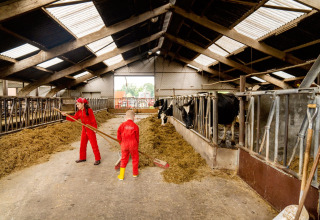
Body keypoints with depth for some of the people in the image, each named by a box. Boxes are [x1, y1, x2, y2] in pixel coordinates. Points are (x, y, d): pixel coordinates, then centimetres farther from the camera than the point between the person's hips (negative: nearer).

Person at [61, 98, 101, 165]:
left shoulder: (89, 110, -13)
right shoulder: (79, 112, 6)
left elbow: (93, 120, -13)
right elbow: (74, 118, 4)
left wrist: (95, 128, -18)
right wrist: (66, 115, -5)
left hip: (90, 130, -7)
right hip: (84, 130, 7)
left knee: (94, 144, -2)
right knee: (82, 144, 14)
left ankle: (97, 159, 7)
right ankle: (82, 158, 29)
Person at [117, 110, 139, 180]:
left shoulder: (122, 125, -5)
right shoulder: (135, 126, -8)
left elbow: (118, 136, 1)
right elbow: (137, 137, -1)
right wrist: (137, 145, 15)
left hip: (124, 145, 2)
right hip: (133, 145, -1)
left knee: (124, 159, 15)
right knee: (135, 158, 18)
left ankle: (121, 176, 18)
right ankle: (135, 173, 32)